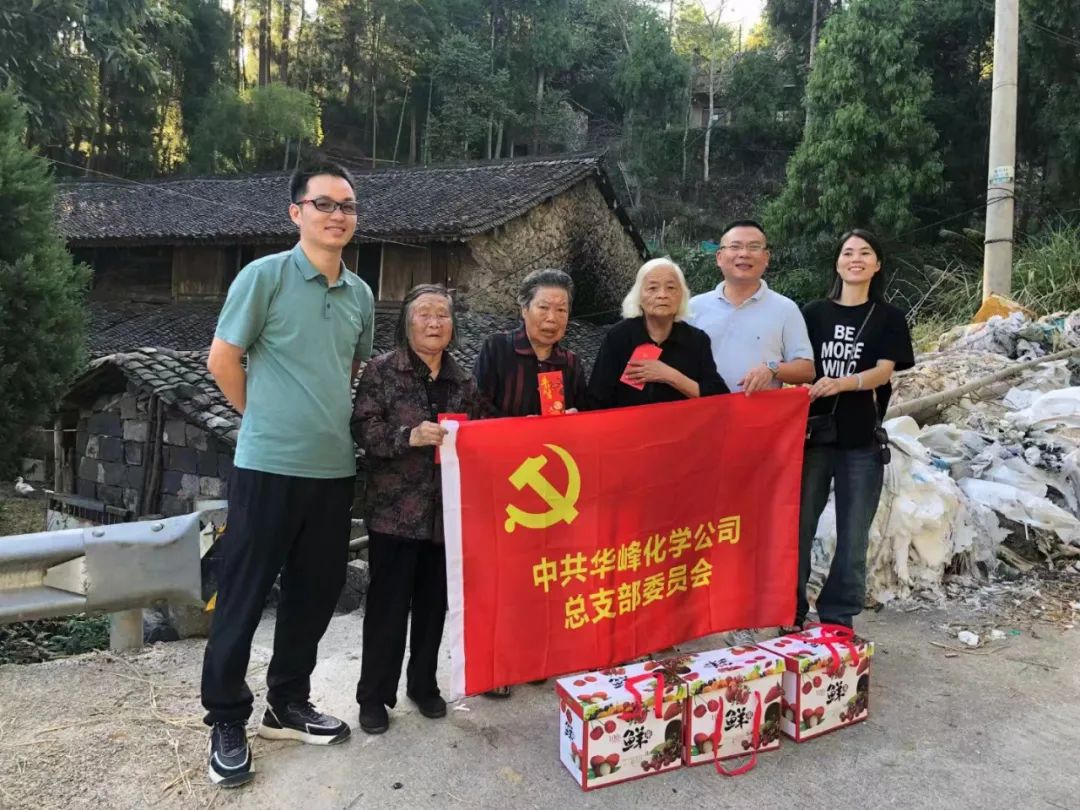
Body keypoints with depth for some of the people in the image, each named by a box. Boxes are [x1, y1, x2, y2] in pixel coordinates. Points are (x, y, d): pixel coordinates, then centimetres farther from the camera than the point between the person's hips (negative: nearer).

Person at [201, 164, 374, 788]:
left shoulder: (361, 294, 10)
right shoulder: (265, 275, -7)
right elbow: (223, 359, -4)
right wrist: (267, 418, 5)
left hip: (336, 468, 6)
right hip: (268, 464, -5)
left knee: (316, 591, 14)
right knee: (243, 596, 5)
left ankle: (289, 705, 31)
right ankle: (227, 721, 21)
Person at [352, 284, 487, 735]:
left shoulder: (462, 380, 9)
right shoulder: (382, 371, -4)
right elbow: (362, 428, -12)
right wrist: (409, 436, -24)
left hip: (447, 510, 4)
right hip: (395, 510, -4)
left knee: (434, 603, 14)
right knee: (388, 605, 3)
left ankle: (423, 684, 33)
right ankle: (374, 695, 20)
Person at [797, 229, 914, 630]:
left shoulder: (888, 317, 6)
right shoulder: (814, 313, 9)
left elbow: (884, 371, -8)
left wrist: (842, 383, -28)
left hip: (862, 439, 0)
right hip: (813, 433, 1)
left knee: (853, 537, 4)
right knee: (798, 528, 2)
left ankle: (838, 619, 18)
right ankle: (790, 614, 15)